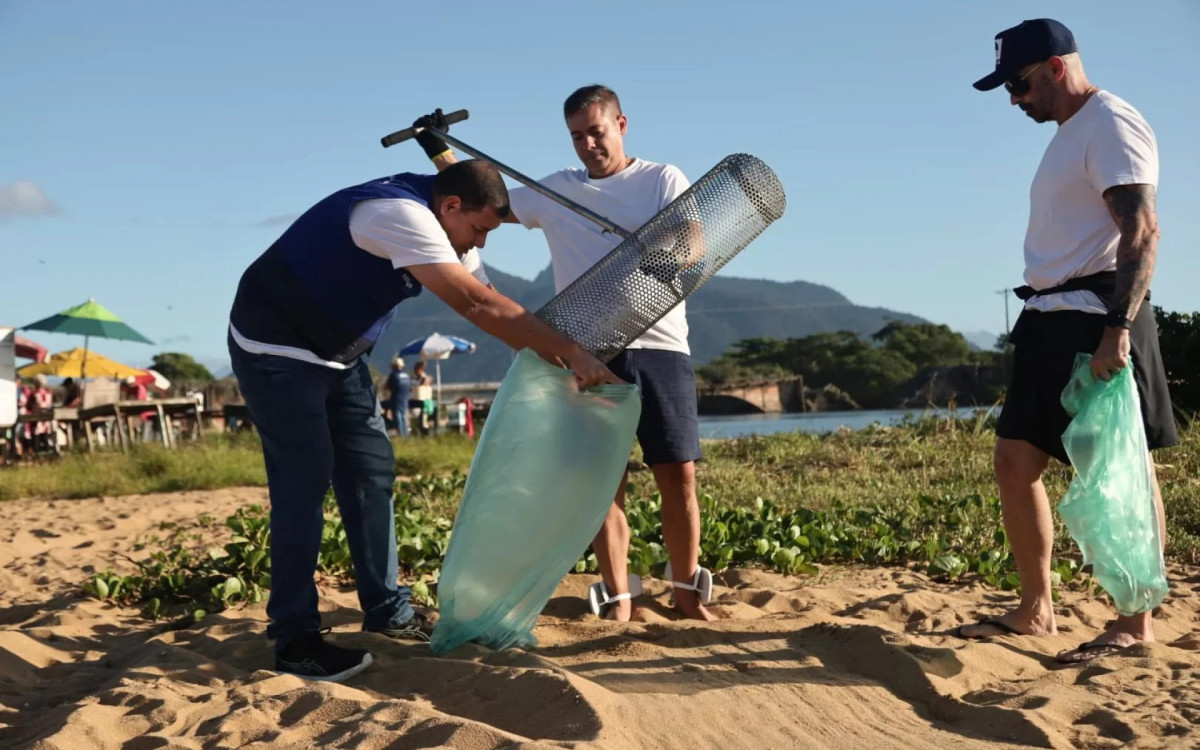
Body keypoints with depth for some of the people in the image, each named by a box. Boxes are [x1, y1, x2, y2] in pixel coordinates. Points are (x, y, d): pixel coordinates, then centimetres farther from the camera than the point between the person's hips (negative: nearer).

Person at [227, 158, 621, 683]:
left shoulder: (439, 224, 2)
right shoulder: (402, 215, -29)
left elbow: (487, 308, 5)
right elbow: (477, 305, -34)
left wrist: (551, 356, -6)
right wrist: (571, 352, -32)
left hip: (336, 354, 10)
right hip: (276, 349, -10)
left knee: (371, 471, 7)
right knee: (305, 481, -11)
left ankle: (388, 611, 17)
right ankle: (294, 640, -5)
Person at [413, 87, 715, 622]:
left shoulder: (663, 179, 6)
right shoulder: (554, 192, 14)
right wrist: (439, 151, 11)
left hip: (659, 347, -1)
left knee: (679, 473, -2)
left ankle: (687, 592, 12)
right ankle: (617, 598, 7)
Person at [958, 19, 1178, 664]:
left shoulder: (1110, 123, -9)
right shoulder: (1069, 133, 21)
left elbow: (1142, 232, -20)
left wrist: (1118, 331, -27)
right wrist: (1042, 320, 18)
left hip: (1096, 320, -10)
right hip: (1052, 320, 10)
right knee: (1014, 461, 9)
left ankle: (1136, 624, 4)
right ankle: (1034, 611, 17)